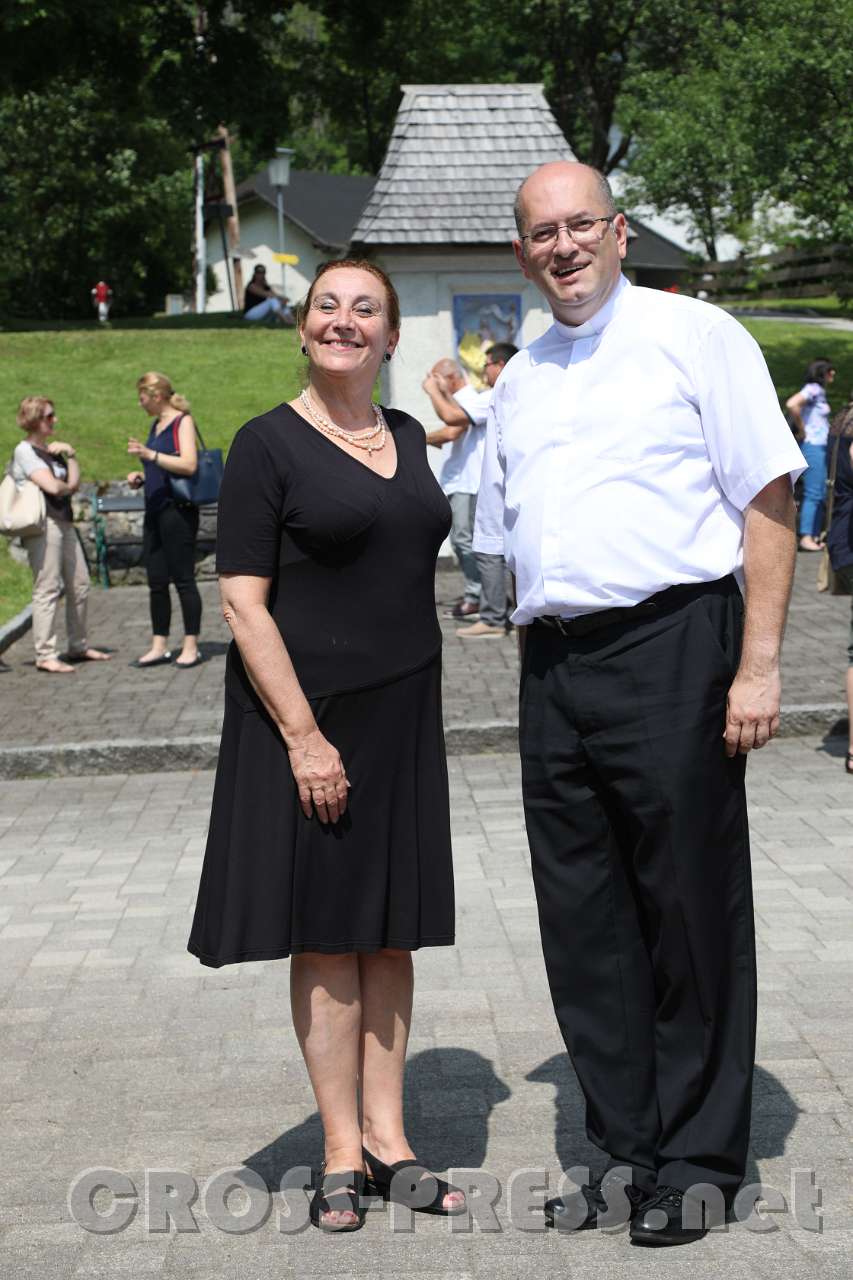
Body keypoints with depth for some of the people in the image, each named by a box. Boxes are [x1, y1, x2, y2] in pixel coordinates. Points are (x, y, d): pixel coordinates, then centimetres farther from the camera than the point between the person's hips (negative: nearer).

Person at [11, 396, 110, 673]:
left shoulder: (52, 450, 20)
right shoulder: (25, 450, -7)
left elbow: (74, 483, 12)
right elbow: (52, 486, -16)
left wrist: (70, 454, 2)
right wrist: (67, 487, 4)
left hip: (64, 523, 9)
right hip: (43, 525, -9)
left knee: (79, 586, 12)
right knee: (47, 589, -10)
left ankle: (78, 646, 24)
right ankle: (45, 655, -9)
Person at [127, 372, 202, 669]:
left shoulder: (183, 422, -7)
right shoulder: (156, 425, 18)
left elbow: (189, 465, -19)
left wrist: (150, 455, -23)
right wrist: (141, 477, 11)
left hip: (178, 511, -8)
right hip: (155, 511, 8)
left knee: (183, 580, -3)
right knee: (156, 582, 9)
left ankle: (191, 647, 3)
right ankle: (159, 647, 14)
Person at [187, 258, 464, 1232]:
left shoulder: (408, 438, 10)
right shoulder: (268, 445, -7)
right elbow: (243, 603, -13)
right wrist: (304, 734, -17)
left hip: (403, 713, 5)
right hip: (307, 712, -5)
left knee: (392, 930, 8)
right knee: (326, 934, 2)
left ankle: (386, 1137, 17)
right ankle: (342, 1152, 12)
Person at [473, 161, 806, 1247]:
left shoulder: (695, 337, 1)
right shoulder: (517, 382, 19)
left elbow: (768, 500, -6)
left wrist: (758, 666, -13)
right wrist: (539, 681, 13)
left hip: (671, 647, -6)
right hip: (553, 669, 6)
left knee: (688, 909, 1)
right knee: (583, 923, 8)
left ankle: (697, 1162, 13)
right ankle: (624, 1149, 20)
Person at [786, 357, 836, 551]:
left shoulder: (820, 391, 16)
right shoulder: (813, 389, -12)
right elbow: (792, 404, -29)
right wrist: (802, 430, -18)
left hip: (822, 448, 10)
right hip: (813, 447, -10)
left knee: (822, 495, 11)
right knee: (813, 494, -9)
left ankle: (816, 536, 14)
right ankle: (806, 537, -7)